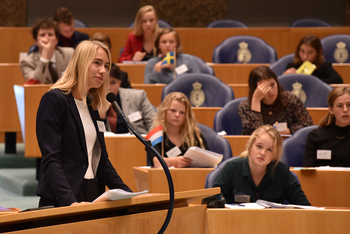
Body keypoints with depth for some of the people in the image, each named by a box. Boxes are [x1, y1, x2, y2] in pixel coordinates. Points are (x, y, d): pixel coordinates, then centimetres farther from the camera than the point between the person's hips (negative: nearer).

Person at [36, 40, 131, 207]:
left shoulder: (91, 106, 16)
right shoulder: (54, 100, -9)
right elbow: (50, 160, -17)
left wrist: (128, 195, 10)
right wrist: (71, 202, -29)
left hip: (93, 196, 7)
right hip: (60, 202, -7)